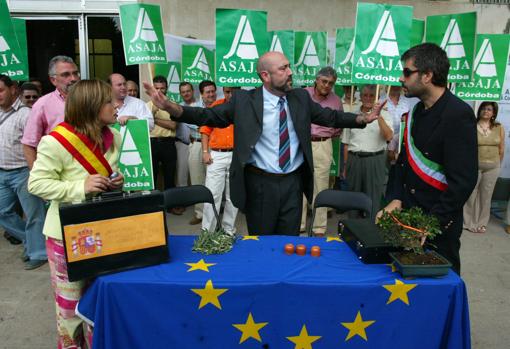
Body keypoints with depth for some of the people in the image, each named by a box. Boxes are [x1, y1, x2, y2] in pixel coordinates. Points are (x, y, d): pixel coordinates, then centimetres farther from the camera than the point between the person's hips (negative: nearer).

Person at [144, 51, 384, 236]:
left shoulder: (301, 98, 4)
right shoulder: (244, 100, -7)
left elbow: (330, 117, 9)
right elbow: (209, 116, -9)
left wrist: (363, 119, 1)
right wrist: (172, 108, -22)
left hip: (293, 182, 3)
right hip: (260, 183, -3)